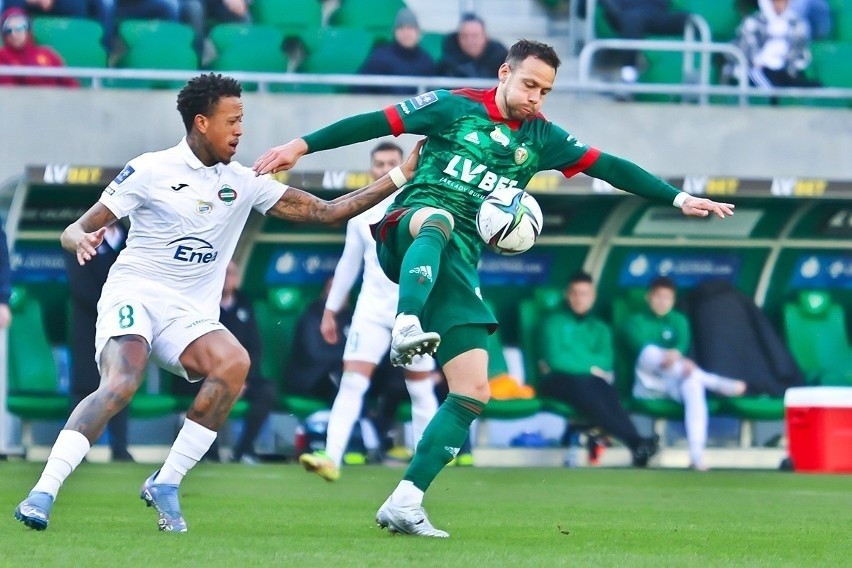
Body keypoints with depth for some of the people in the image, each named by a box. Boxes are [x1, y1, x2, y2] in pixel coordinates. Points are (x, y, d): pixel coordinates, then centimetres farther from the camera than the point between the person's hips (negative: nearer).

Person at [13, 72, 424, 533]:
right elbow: (76, 230, -2)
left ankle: (166, 484, -18)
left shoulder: (243, 183, 10)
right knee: (120, 385, -33)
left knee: (234, 362, -28)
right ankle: (42, 493, -32)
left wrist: (401, 177, 5)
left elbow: (327, 212, 11)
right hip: (134, 292, -4)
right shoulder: (150, 171, -2)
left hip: (189, 313, 4)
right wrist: (81, 241, -28)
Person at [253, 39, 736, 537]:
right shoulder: (456, 108, 4)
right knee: (438, 218, -42)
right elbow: (376, 123, 1)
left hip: (457, 264, 5)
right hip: (407, 228, -5)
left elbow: (609, 168, 11)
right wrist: (302, 146, -4)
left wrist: (679, 199, 4)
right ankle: (407, 326, -62)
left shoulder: (541, 139, 15)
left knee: (474, 393, -5)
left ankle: (404, 505, -3)